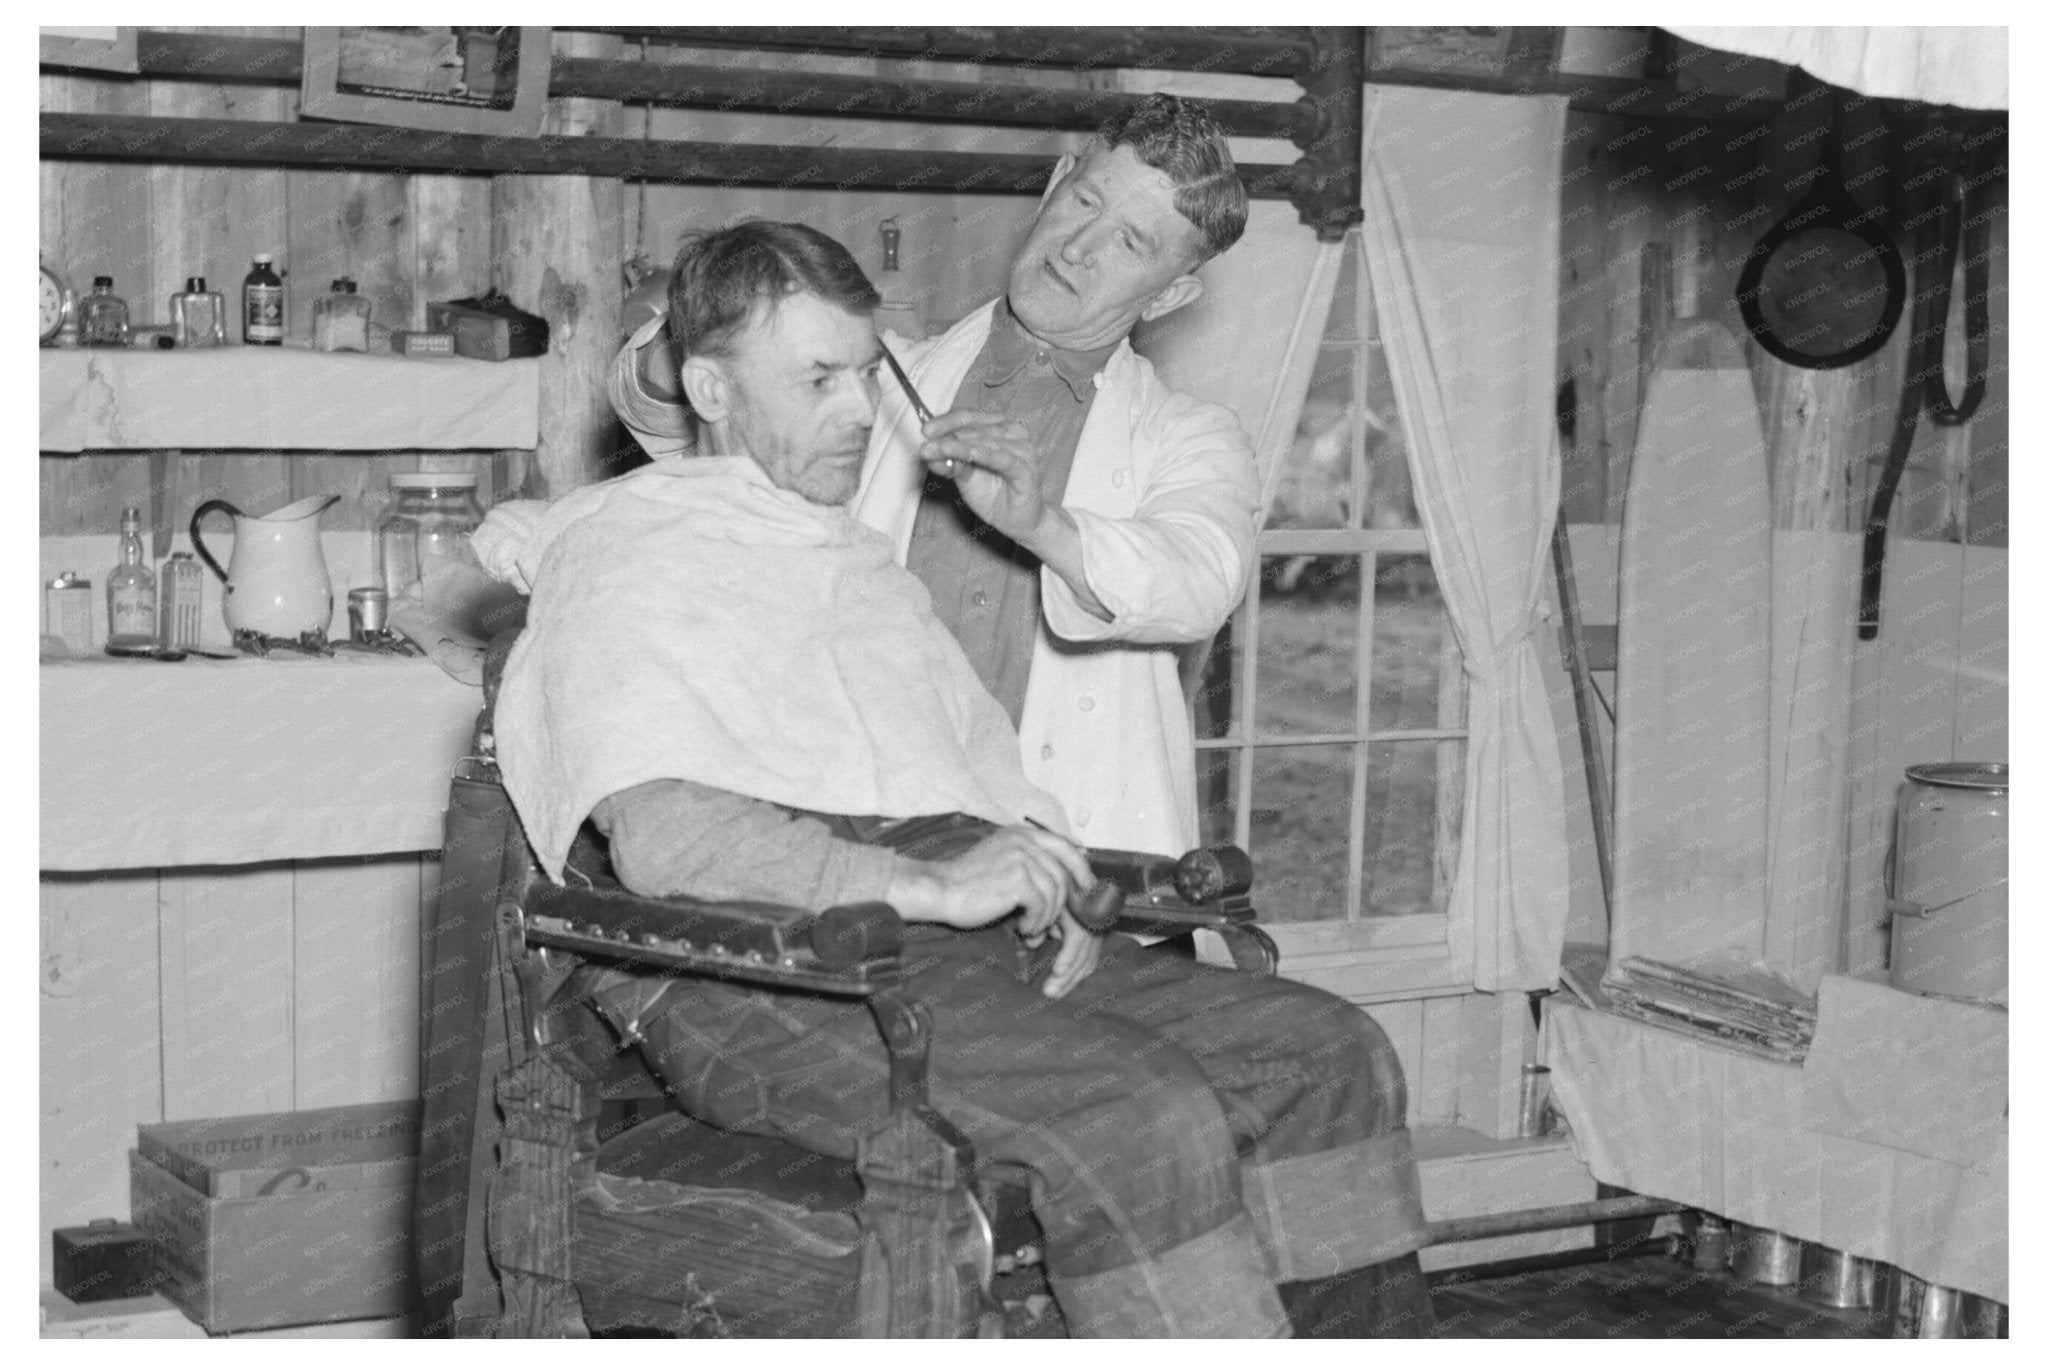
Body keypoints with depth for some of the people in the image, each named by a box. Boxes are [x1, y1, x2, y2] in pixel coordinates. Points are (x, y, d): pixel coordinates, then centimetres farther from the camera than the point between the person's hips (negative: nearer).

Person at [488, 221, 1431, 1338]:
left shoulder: (867, 562, 30)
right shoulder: (631, 555, 3)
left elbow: (992, 780, 29)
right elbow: (659, 839, -14)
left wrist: (1041, 891, 5)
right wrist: (934, 886, -18)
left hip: (972, 947, 8)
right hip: (769, 973, -8)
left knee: (1331, 1054, -9)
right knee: (1145, 1114, -31)